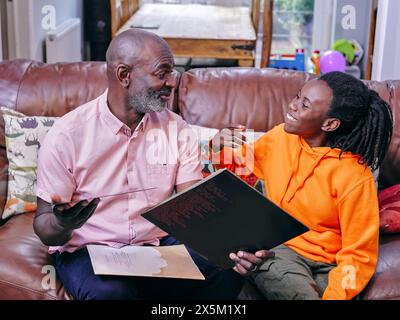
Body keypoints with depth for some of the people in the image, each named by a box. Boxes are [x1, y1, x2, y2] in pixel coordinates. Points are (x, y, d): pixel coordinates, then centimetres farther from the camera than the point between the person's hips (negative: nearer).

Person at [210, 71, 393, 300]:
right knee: (302, 294, -29)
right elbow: (239, 166, 17)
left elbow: (359, 255, -11)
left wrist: (333, 296, -26)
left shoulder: (354, 177, -16)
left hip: (325, 264, -1)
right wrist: (222, 148, -4)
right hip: (275, 248, 2)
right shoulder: (281, 137, -1)